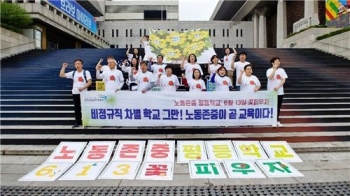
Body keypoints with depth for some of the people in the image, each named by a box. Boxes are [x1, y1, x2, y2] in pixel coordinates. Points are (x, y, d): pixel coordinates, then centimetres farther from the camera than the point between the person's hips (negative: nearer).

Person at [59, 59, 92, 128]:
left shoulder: (86, 72, -2)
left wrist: (83, 87, -19)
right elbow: (61, 75, 6)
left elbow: (90, 82, -9)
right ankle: (78, 122, 16)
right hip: (75, 93, 4)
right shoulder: (73, 73, 8)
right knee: (77, 108, 7)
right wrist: (63, 67, -3)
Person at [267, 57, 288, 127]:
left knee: (278, 107, 9)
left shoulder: (281, 70, 6)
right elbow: (270, 77, -22)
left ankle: (277, 121, 19)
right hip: (271, 91, -3)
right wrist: (274, 69, -21)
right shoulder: (269, 70, -4)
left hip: (280, 92, 3)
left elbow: (283, 80, -1)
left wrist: (278, 86, -15)